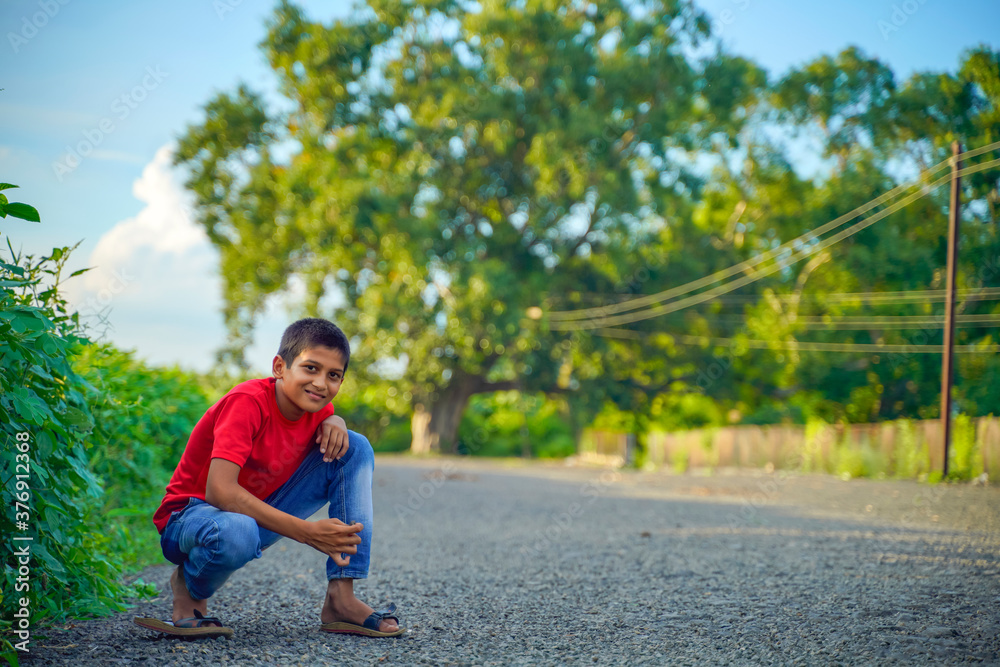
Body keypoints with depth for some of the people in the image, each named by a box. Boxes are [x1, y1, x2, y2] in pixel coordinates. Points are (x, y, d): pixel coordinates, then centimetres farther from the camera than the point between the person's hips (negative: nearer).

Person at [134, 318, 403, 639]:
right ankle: (190, 590, -5)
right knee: (236, 533, -45)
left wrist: (334, 424, -7)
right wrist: (307, 532, -38)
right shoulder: (248, 402, -27)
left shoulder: (312, 403, -5)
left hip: (261, 512, 7)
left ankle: (341, 599, -12)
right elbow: (219, 490, -37)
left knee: (356, 448, -7)